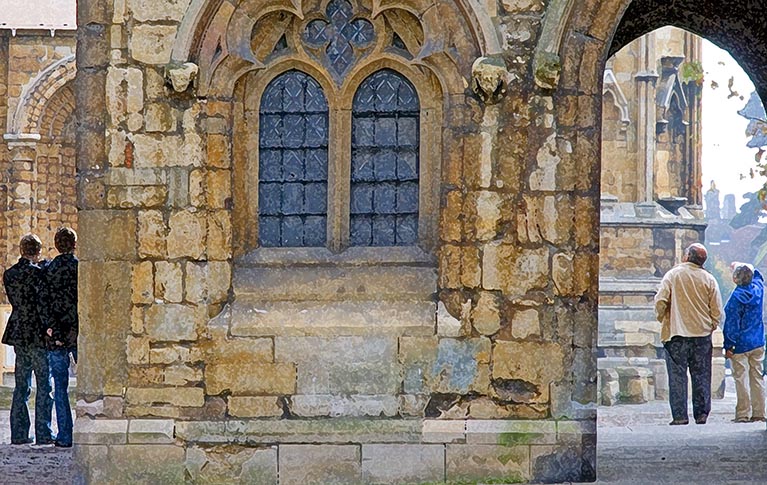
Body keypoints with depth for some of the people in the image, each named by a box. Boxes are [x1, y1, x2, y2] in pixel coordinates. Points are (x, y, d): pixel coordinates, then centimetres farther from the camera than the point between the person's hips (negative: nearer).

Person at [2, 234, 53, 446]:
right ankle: (43, 435, -2)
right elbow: (43, 304, -15)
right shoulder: (37, 273, -14)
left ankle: (19, 434, 12)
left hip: (18, 334, 7)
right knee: (44, 385, -1)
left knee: (21, 386, 12)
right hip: (38, 334, -7)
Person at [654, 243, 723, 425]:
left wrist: (661, 318, 9)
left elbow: (660, 301, -9)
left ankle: (680, 416, -3)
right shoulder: (708, 279, 3)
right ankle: (701, 414, 9)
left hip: (676, 334, -2)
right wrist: (712, 326, 18)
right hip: (702, 334, 2)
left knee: (677, 375, 1)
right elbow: (717, 310, 3)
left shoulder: (673, 275, -3)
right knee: (701, 376, 9)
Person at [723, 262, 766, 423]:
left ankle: (743, 414, -4)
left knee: (741, 379, -3)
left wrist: (728, 346, -8)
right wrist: (743, 267, 31)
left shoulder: (736, 298, -16)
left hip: (740, 345, -6)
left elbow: (732, 323, -13)